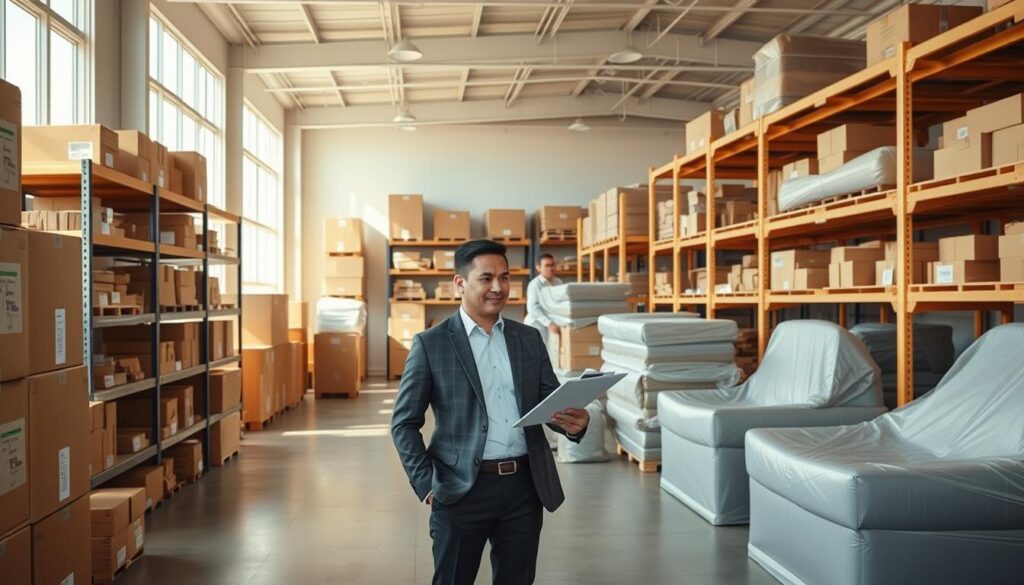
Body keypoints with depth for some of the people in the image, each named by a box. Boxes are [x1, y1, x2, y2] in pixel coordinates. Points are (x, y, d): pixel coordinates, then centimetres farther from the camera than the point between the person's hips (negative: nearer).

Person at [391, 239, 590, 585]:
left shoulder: (529, 339, 8)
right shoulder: (431, 344, -3)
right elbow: (404, 423, -2)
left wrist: (574, 421, -14)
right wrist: (426, 484, -9)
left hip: (525, 486, 4)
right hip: (462, 490, -3)